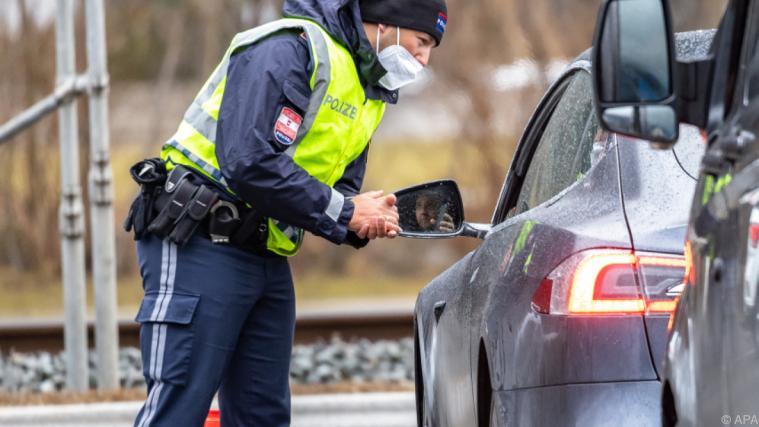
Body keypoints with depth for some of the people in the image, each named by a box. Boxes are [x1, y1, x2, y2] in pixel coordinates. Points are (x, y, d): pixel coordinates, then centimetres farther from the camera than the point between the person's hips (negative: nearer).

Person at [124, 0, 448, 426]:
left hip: (268, 259, 10)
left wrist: (366, 220, -6)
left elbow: (340, 188, 19)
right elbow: (249, 162, -26)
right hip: (201, 246, -10)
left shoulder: (367, 95, 16)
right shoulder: (291, 49, -16)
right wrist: (344, 212, -18)